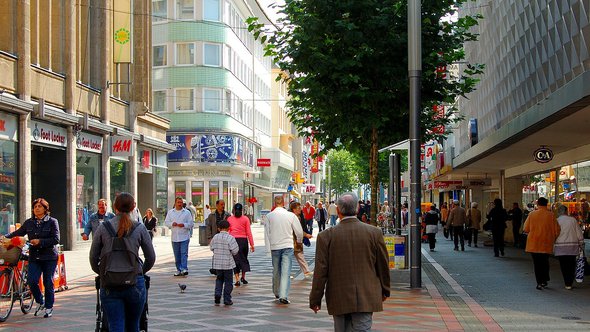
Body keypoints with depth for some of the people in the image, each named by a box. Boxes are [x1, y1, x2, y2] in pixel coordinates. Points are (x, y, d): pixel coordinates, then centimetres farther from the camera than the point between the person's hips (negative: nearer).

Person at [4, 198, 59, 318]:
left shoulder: (52, 222, -2)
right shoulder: (29, 223, 9)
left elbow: (56, 239, -9)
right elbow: (18, 233, 16)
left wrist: (40, 241, -18)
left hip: (49, 257, -3)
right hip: (34, 257, 3)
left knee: (48, 283, 1)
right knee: (31, 281, -10)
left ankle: (49, 307, 16)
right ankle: (40, 302, 14)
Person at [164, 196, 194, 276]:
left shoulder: (187, 212, 4)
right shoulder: (170, 212, 11)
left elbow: (191, 223, 2)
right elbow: (166, 222, 9)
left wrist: (184, 225, -15)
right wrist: (172, 224, -10)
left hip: (184, 236, -3)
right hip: (174, 237, 3)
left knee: (184, 253, -11)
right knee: (177, 255, 7)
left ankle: (184, 269, -16)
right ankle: (179, 270, 13)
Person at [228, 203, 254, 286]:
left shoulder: (229, 219, 4)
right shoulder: (245, 219, 1)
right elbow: (248, 232, -2)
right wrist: (252, 244, 0)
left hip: (233, 240, 0)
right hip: (243, 240, 0)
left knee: (236, 259, 3)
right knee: (244, 259, 17)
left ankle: (237, 279, -6)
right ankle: (243, 277, 16)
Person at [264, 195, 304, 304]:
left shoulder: (269, 216, -2)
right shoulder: (291, 215, -4)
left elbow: (266, 233, 0)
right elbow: (299, 231, 3)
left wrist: (268, 249, 8)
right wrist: (299, 241, 24)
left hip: (274, 247, 2)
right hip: (287, 246, -2)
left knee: (276, 271, 16)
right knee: (286, 271, -5)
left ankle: (277, 293, 32)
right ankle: (283, 296, -15)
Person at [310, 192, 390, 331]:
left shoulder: (326, 236, -7)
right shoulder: (375, 233, -4)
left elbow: (320, 272, -5)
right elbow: (383, 266, 5)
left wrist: (315, 300, 5)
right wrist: (384, 291, 21)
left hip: (339, 300, 0)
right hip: (366, 298, 0)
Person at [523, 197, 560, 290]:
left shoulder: (532, 214, -6)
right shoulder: (551, 215, -6)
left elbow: (526, 229, -1)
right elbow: (556, 230, -3)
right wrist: (552, 239, 16)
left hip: (534, 244, -1)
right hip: (547, 244, 1)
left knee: (537, 263, 7)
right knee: (545, 262, 18)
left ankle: (539, 283, 4)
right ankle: (544, 281, 15)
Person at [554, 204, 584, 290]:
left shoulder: (556, 221, -4)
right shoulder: (573, 220, 1)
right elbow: (579, 234, 5)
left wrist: (553, 247, 7)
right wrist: (581, 245, 15)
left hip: (560, 247, -1)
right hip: (572, 246, 1)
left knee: (563, 266, 4)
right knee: (571, 264, 8)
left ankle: (567, 283, 2)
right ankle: (570, 282, 1)